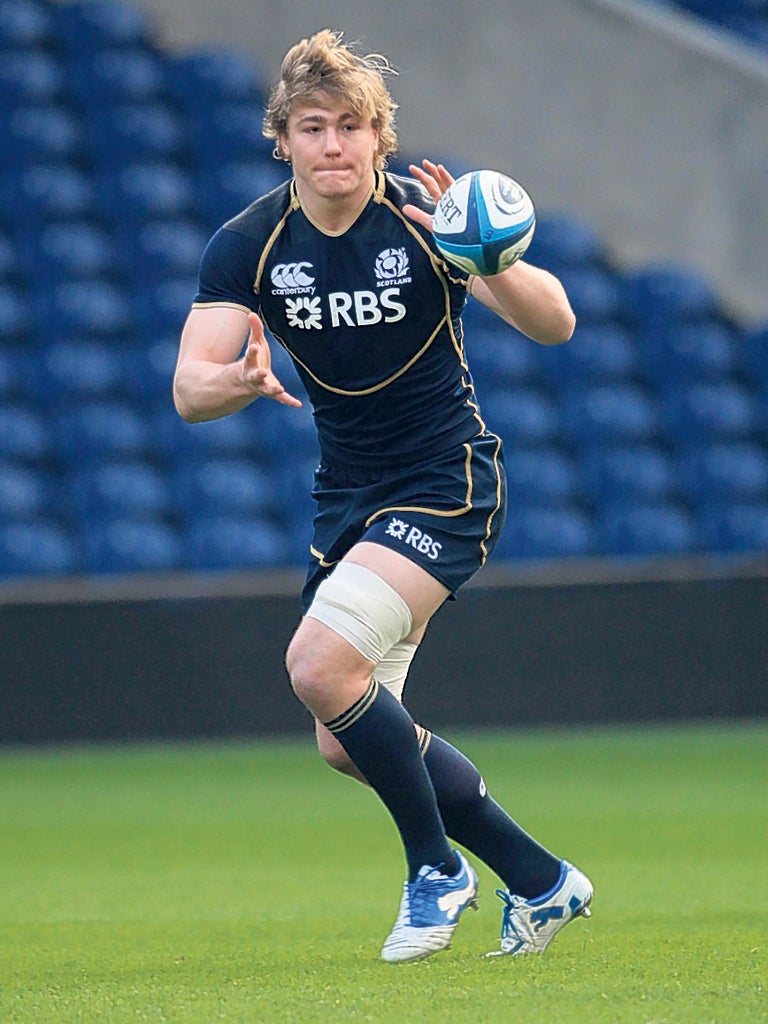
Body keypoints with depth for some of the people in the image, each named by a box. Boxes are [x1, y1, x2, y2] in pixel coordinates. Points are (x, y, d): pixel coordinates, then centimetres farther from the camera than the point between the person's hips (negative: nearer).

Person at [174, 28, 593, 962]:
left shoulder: (427, 218, -15)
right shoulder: (248, 244, -7)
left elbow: (555, 325, -22)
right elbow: (189, 390, -16)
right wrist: (240, 380, -39)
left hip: (445, 482, -6)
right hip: (347, 491, 6)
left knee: (320, 664, -24)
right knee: (347, 743, 5)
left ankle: (436, 867, -4)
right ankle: (539, 881, 19)